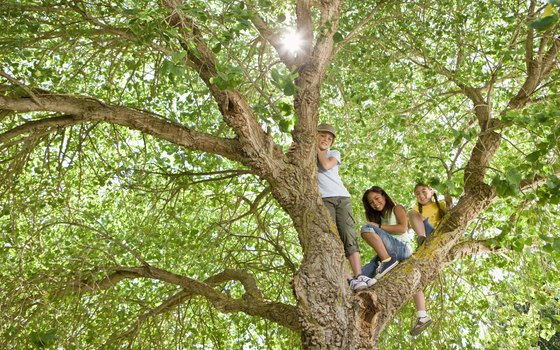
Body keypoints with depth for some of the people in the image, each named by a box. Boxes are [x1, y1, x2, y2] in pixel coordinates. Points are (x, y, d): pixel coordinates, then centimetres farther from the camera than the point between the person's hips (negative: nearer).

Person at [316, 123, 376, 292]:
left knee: (349, 236, -12)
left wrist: (317, 149, 12)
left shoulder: (334, 154, 22)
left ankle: (358, 276, -20)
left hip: (342, 197, 2)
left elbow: (326, 165, 0)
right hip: (323, 200, -2)